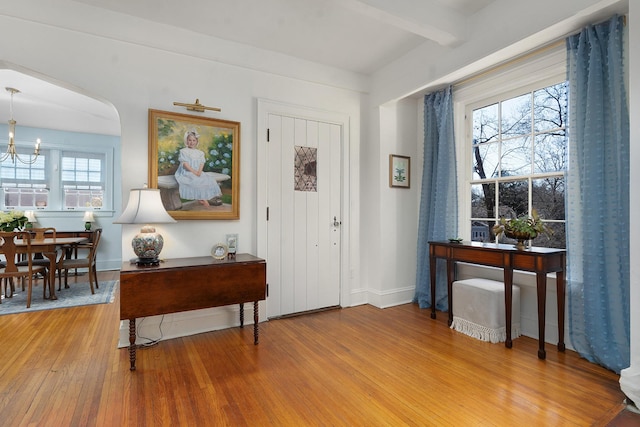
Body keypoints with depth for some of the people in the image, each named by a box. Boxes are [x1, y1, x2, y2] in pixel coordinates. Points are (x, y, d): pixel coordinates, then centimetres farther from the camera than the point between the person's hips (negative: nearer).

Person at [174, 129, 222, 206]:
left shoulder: (200, 152, 14)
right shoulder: (183, 151, 2)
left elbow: (201, 164, 4)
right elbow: (185, 164, -9)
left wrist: (199, 172, -15)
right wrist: (194, 172, -19)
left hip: (198, 173, 5)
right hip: (187, 173, -4)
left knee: (209, 179, -19)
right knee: (195, 181, -32)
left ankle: (202, 198, -22)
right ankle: (203, 200, -26)